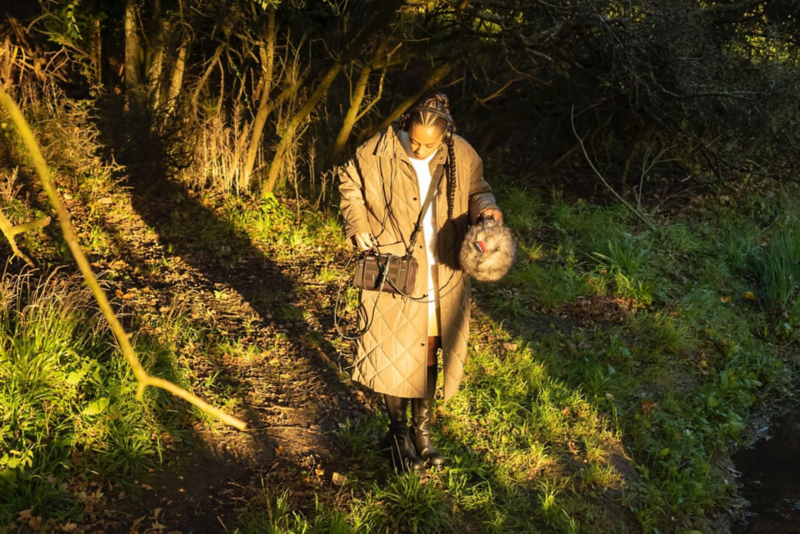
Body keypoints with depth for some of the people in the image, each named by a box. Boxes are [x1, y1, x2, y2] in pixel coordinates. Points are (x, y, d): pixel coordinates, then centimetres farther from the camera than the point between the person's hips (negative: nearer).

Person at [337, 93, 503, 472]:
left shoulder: (461, 157, -7)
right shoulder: (377, 154, -12)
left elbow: (476, 192, 10)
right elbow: (350, 189, 4)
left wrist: (486, 209, -12)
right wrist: (363, 234, -5)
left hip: (442, 280, 2)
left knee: (429, 355, 14)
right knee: (394, 356, 7)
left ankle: (422, 430, 33)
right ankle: (398, 431, 28)